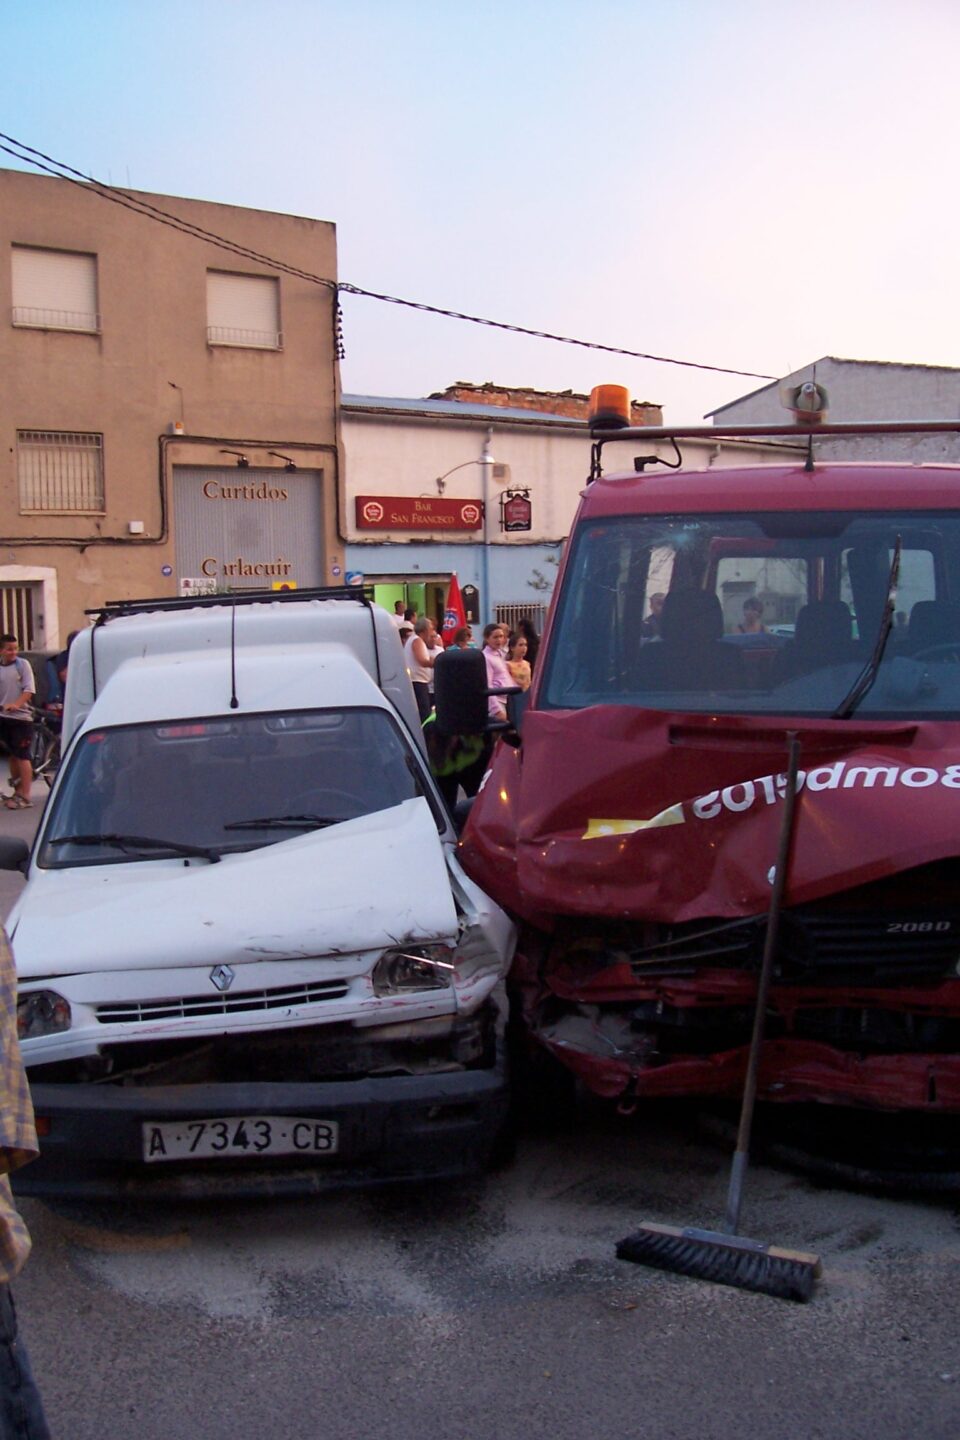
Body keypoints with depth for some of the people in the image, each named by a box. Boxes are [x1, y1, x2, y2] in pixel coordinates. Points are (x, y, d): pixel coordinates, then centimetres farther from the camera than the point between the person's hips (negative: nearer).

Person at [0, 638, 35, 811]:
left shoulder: (22, 664, -4)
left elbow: (29, 689, -10)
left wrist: (16, 704, -24)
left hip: (21, 716, -4)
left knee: (22, 757, -4)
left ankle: (25, 796, -2)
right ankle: (17, 792, 22)